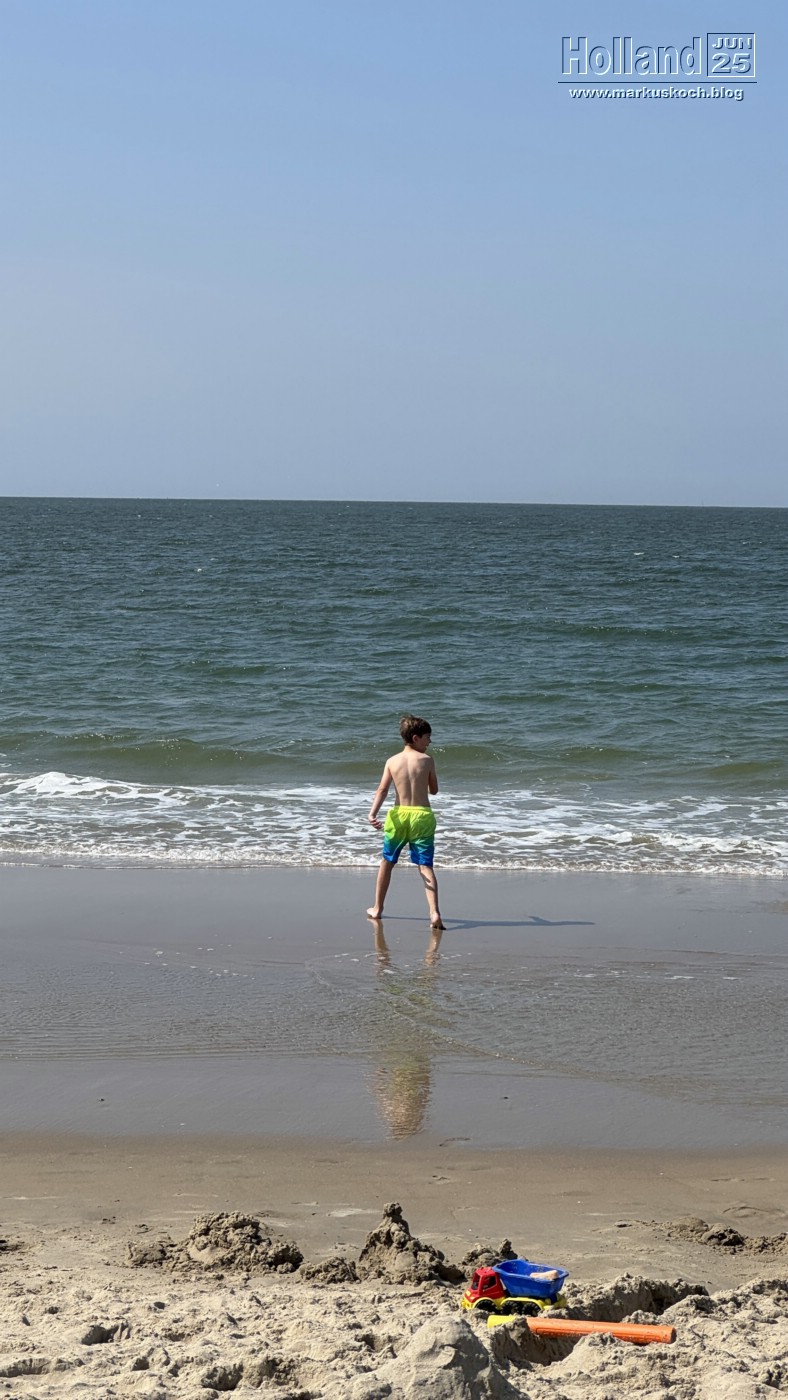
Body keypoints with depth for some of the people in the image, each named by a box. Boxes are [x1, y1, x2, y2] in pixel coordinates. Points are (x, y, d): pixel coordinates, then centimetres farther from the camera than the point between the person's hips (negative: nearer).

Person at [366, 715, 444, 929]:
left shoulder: (392, 761, 3)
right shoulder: (427, 760, -2)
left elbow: (382, 790, -7)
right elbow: (434, 789, 7)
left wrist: (372, 814, -13)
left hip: (398, 815, 2)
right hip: (422, 815, -2)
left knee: (387, 862, 19)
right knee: (425, 866, -5)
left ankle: (377, 909, 27)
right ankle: (434, 912, -22)